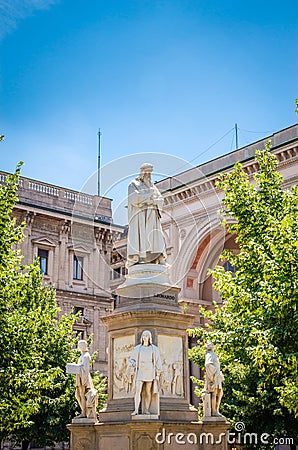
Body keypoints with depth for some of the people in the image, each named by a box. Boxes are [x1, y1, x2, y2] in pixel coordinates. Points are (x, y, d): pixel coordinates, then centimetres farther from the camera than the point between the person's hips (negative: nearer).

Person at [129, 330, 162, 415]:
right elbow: (131, 359, 11)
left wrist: (158, 374, -3)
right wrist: (133, 364, -12)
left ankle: (147, 410, 8)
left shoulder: (154, 349, 4)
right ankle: (136, 410, -16)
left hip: (150, 372, 0)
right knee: (138, 391, -12)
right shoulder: (137, 348, 6)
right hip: (140, 372, 0)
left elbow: (158, 362, 3)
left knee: (148, 392, 1)